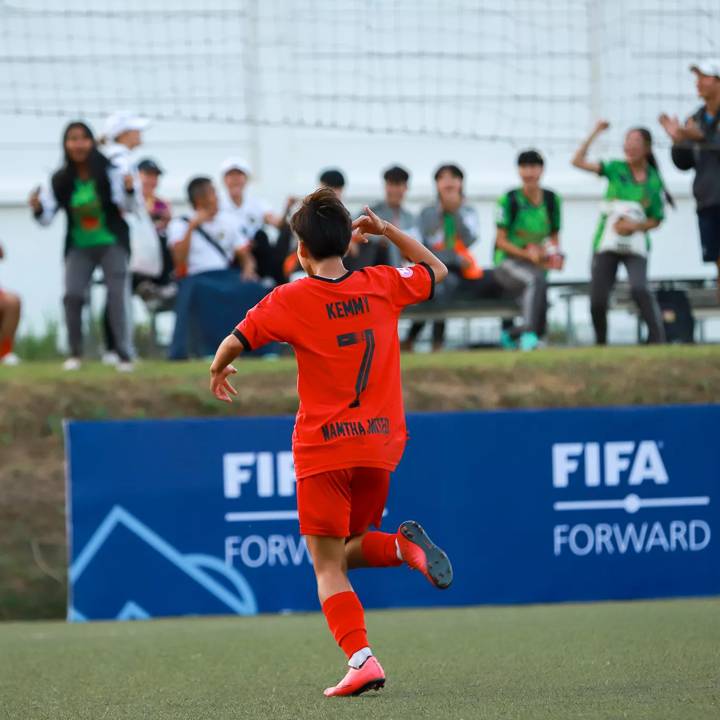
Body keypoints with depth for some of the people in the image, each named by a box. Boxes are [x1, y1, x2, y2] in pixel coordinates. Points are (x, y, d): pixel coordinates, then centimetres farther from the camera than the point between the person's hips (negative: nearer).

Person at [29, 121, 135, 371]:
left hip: (111, 244, -2)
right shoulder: (61, 181, -6)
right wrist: (37, 208, -26)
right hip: (79, 247, 2)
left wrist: (129, 190, -36)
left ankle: (124, 355, -7)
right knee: (72, 295, -12)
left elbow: (128, 207, -15)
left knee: (116, 295, -9)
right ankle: (75, 353, 3)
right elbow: (46, 217, -3)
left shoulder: (109, 172, -11)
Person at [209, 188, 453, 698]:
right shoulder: (382, 285, 3)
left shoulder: (291, 300, -7)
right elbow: (437, 270, 22)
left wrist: (217, 373, 18)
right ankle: (404, 545, -10)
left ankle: (362, 659, -20)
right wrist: (386, 231, 19)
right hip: (380, 446, 4)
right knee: (347, 552, 21)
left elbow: (234, 343, -3)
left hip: (323, 451, -4)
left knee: (328, 568, -1)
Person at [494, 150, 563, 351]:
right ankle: (528, 334, -46)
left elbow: (554, 237, 14)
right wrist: (526, 253, -23)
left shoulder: (551, 200, 4)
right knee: (536, 280, -40)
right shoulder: (509, 200, -8)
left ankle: (509, 335, 29)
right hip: (508, 262, -5)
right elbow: (500, 241, -8)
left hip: (536, 264, 5)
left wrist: (555, 255, -9)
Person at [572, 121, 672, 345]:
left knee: (639, 288, -27)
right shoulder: (616, 169, 4)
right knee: (597, 301, -4)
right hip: (606, 243, 2)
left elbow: (656, 220, 5)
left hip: (635, 245, -2)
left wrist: (634, 226, -13)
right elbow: (578, 161, -3)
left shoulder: (654, 182, 2)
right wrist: (595, 133, -7)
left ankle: (657, 337, -23)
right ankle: (600, 343, 17)